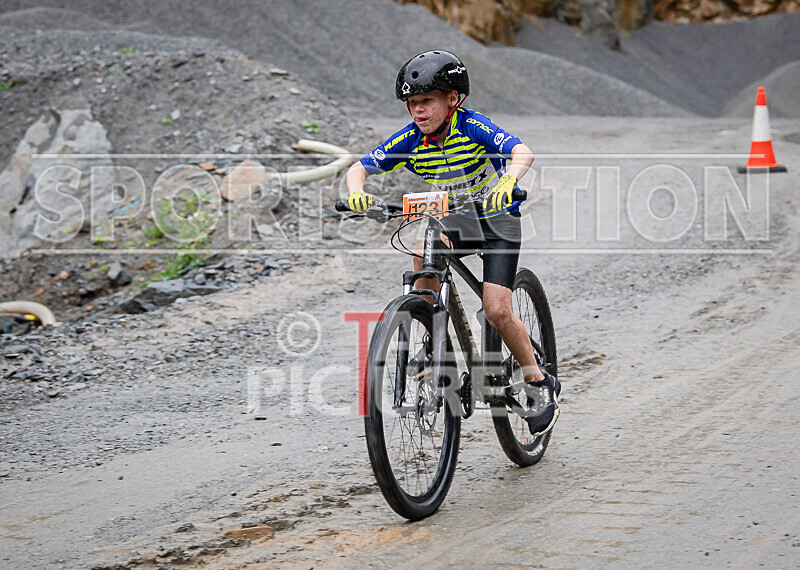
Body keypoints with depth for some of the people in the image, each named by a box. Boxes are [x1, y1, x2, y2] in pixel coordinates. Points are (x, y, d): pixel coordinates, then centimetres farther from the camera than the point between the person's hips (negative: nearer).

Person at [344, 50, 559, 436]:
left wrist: (508, 181, -61)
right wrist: (356, 192, -39)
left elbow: (523, 152, -40)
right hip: (452, 220, 5)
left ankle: (540, 385, 5)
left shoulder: (471, 126, -27)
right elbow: (359, 167, -16)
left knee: (496, 312, -15)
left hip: (497, 220, -4)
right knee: (423, 257, -27)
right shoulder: (410, 140, -14)